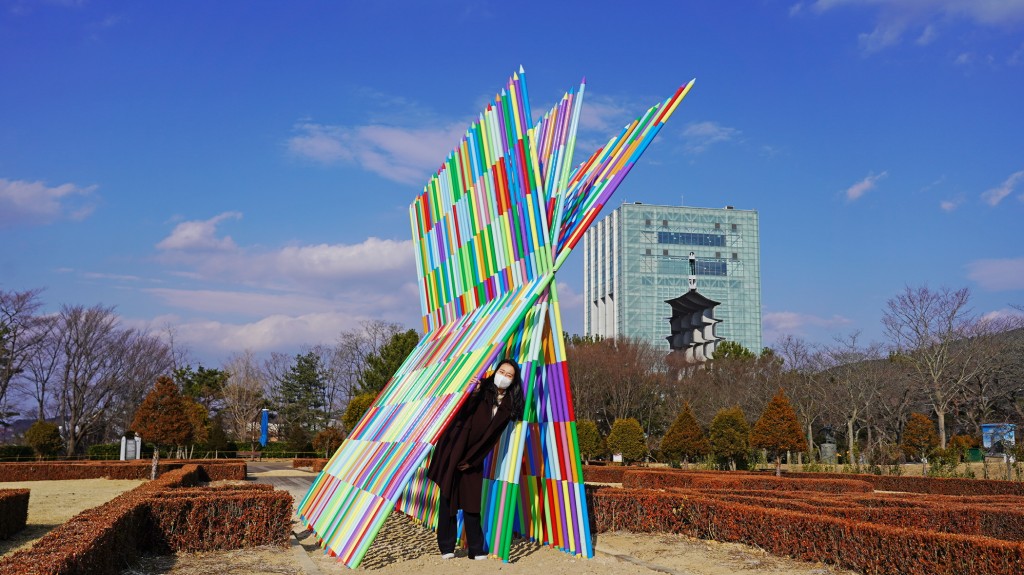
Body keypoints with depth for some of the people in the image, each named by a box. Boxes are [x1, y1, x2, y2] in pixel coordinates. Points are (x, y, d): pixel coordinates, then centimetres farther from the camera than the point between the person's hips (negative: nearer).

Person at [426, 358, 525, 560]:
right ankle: (446, 547, 7)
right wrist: (472, 394, -34)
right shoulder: (482, 388, -6)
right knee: (448, 496, -1)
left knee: (471, 500, 1)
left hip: (474, 454, 2)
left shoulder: (509, 405, 2)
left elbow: (493, 435, 1)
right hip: (454, 448, -2)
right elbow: (462, 413, -17)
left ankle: (476, 549, 8)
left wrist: (472, 459, -3)